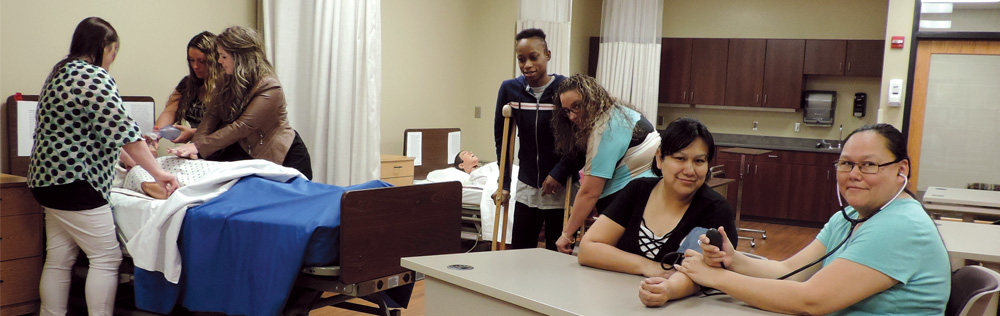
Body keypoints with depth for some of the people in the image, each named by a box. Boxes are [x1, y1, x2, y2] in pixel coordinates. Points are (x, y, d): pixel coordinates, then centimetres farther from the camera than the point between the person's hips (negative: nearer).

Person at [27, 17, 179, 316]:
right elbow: (123, 132, -19)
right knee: (107, 258, -4)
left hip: (50, 178, 10)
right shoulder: (95, 77, -14)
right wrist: (158, 173, -15)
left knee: (58, 259, 12)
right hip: (74, 182, -10)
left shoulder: (60, 73, 17)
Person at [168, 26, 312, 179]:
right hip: (247, 151, 7)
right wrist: (195, 142, -23)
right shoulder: (227, 80, 1)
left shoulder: (269, 88, -23)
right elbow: (212, 114, -4)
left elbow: (242, 127, -29)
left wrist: (199, 146, -32)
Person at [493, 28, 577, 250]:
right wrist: (504, 183, 6)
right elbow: (501, 138, 9)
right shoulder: (510, 89, 0)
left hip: (561, 190, -3)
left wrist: (559, 173, -12)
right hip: (526, 188, 3)